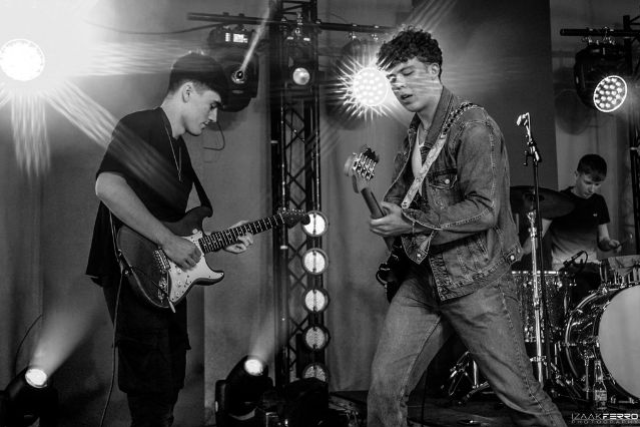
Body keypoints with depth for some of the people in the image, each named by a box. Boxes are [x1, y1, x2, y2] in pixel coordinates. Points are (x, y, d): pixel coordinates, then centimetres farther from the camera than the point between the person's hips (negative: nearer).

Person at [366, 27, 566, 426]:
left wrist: (409, 223, -17)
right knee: (384, 387, 1)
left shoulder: (472, 126, -12)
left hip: (476, 283, -7)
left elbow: (484, 210, -20)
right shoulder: (414, 135, 14)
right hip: (422, 281, 7)